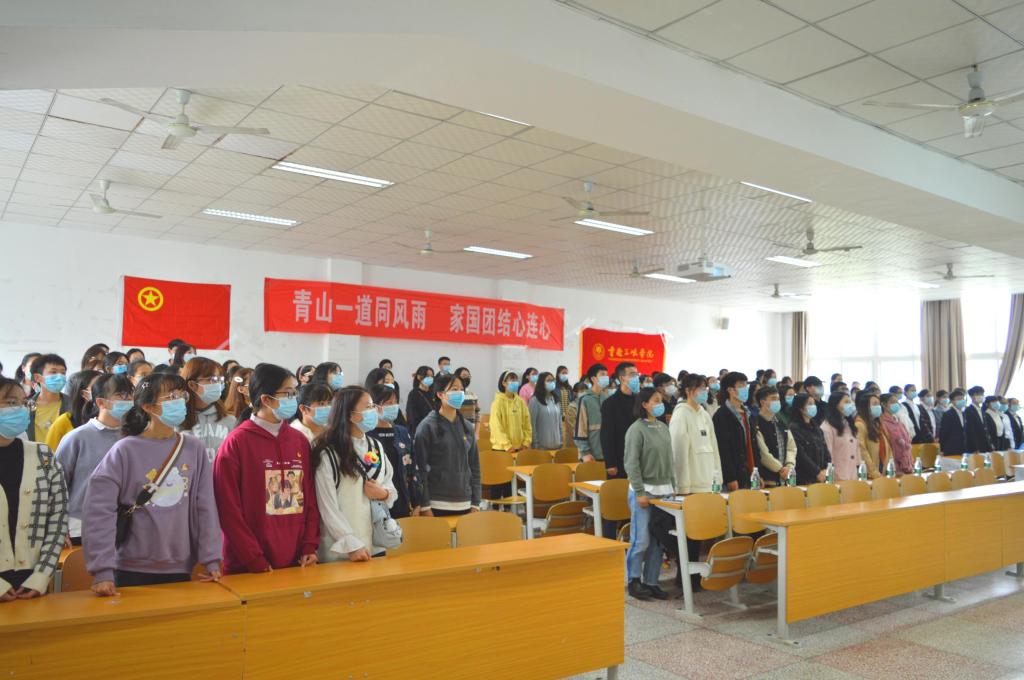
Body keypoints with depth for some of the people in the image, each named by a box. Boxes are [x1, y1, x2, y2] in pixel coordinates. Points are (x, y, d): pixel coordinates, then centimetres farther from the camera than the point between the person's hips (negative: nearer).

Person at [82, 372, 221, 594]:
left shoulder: (194, 449, 0)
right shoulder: (125, 451, -8)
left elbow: (206, 507, 1)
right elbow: (99, 510, -11)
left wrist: (211, 560, -1)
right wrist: (102, 570, -16)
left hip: (180, 568, 3)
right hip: (132, 569, -3)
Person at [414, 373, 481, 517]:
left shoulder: (467, 427, 9)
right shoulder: (427, 426, -6)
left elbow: (475, 467, 12)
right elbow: (420, 468, -7)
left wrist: (475, 503, 7)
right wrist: (424, 506, -10)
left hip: (463, 504, 5)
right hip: (436, 505, -4)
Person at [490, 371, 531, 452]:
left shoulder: (521, 402, 8)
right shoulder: (498, 402, -9)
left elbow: (527, 423, 10)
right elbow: (496, 427, -15)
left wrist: (526, 442, 0)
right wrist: (507, 446, -19)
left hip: (519, 447, 5)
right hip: (502, 448, -5)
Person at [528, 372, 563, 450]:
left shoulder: (555, 400, 13)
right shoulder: (535, 400, -7)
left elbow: (559, 421, 15)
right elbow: (532, 423, -9)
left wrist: (561, 440, 10)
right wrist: (535, 443, -11)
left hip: (556, 443, 6)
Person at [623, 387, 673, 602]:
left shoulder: (663, 428, 11)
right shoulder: (636, 429, -9)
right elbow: (631, 463, -12)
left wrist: (672, 486, 13)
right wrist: (640, 492, -15)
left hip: (663, 490, 6)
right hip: (644, 490, -6)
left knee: (658, 540, 8)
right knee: (641, 540, -4)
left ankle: (651, 582, 18)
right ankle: (634, 581, 12)